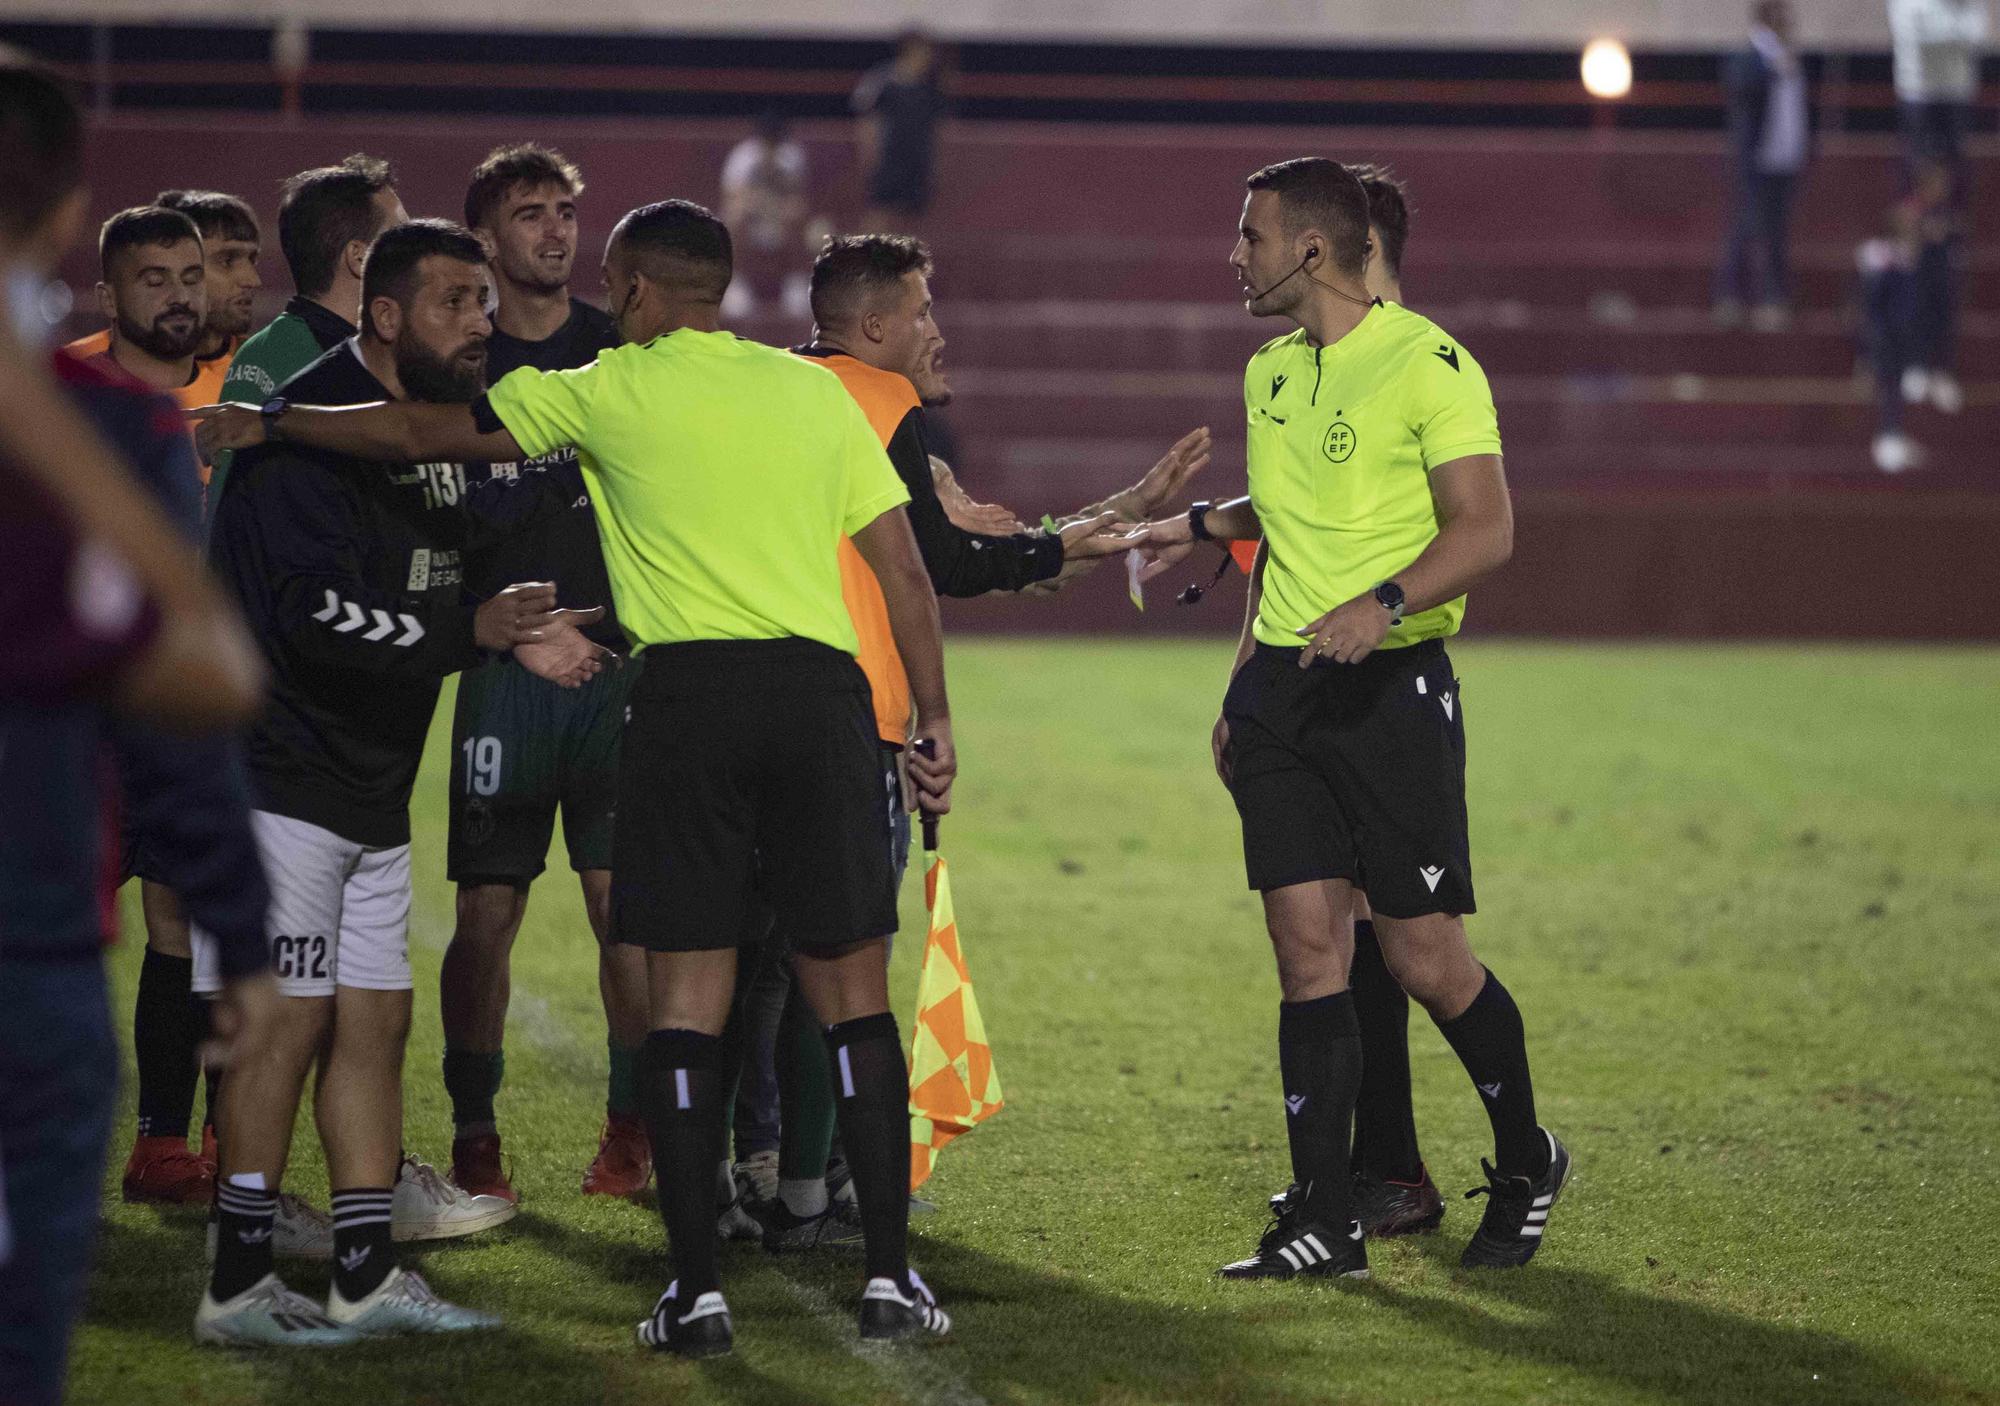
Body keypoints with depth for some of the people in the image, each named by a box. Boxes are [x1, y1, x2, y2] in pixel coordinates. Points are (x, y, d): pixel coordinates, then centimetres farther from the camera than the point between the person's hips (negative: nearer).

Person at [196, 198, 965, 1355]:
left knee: (690, 992, 2)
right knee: (852, 988, 7)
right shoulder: (815, 390, 13)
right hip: (822, 692, 2)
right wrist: (934, 717, 18)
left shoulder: (611, 391, 6)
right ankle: (892, 1276, 4)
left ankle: (699, 1289, -1)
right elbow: (905, 569, 11)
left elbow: (426, 433, 12)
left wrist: (269, 423, 23)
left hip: (690, 690, -2)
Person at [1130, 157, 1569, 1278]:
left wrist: (1383, 603, -28)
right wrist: (1206, 523, 22)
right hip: (1282, 685, 6)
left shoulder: (1428, 364, -10)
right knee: (1308, 945, 0)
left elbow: (1487, 529, -16)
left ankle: (1528, 1162, 19)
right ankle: (1326, 1220, 2)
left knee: (1425, 956, -4)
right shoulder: (1270, 371, 14)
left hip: (1394, 683, -6)